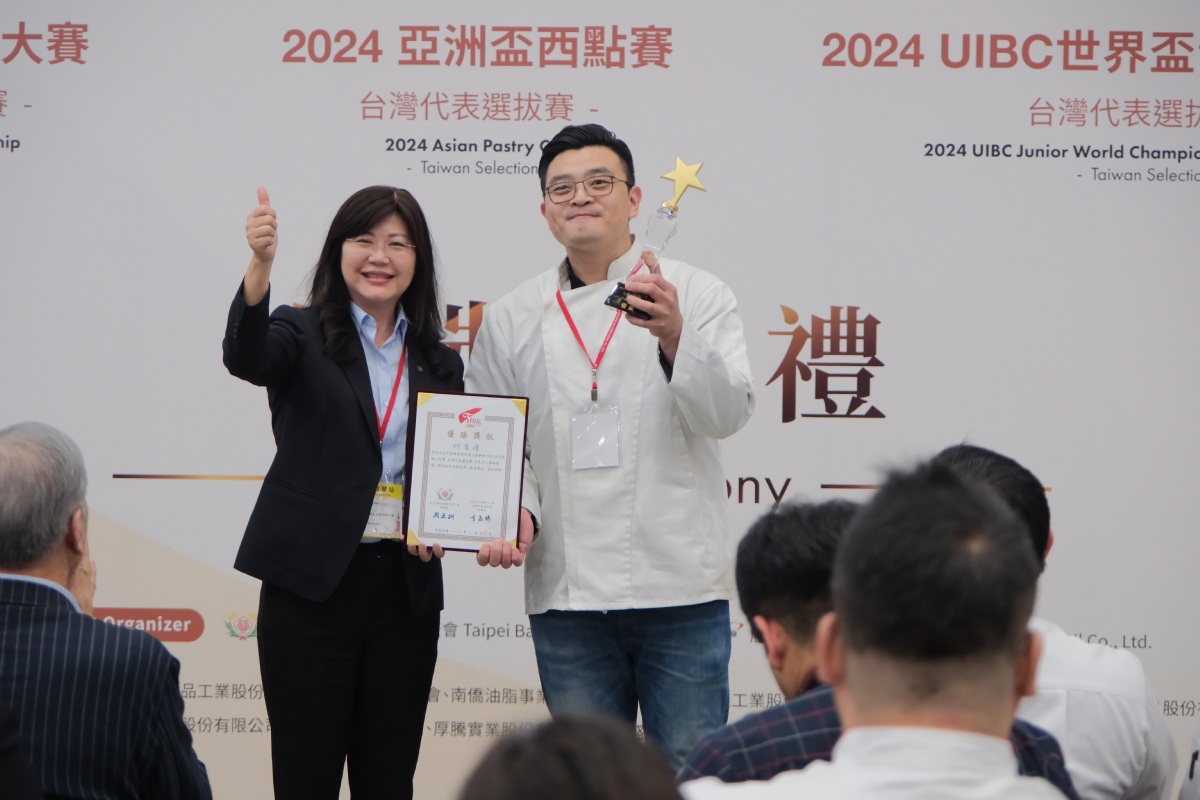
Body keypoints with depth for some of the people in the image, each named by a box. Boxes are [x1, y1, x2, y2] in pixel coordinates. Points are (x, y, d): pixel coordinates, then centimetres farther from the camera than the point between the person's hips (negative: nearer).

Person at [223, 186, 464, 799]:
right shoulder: (302, 335, 1)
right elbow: (245, 356, -22)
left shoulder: (441, 365, 13)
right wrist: (260, 265, -38)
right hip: (312, 584, -4)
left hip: (405, 589, 4)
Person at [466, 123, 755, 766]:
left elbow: (728, 414, -9)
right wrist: (516, 513, -7)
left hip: (679, 586, -2)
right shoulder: (511, 319, 11)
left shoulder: (697, 295, 3)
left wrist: (675, 337, -25)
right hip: (566, 594, 2)